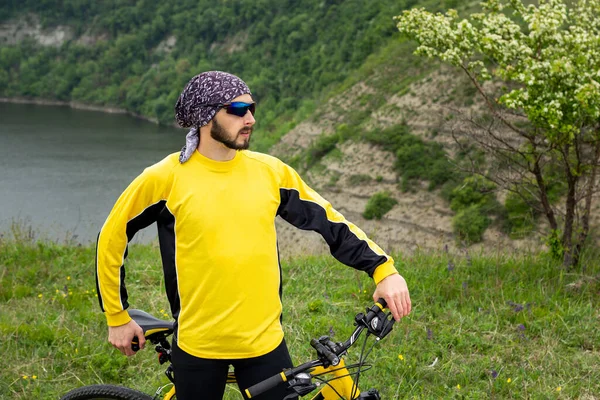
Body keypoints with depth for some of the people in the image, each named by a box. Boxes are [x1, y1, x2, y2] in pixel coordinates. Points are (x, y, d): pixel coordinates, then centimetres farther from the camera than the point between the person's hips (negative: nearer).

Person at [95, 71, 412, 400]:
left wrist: (383, 270, -5)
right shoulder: (165, 178, -8)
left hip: (264, 341, 2)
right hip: (196, 345, -2)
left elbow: (329, 222, 5)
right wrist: (117, 317, 6)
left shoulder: (270, 171, 1)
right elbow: (112, 238, 2)